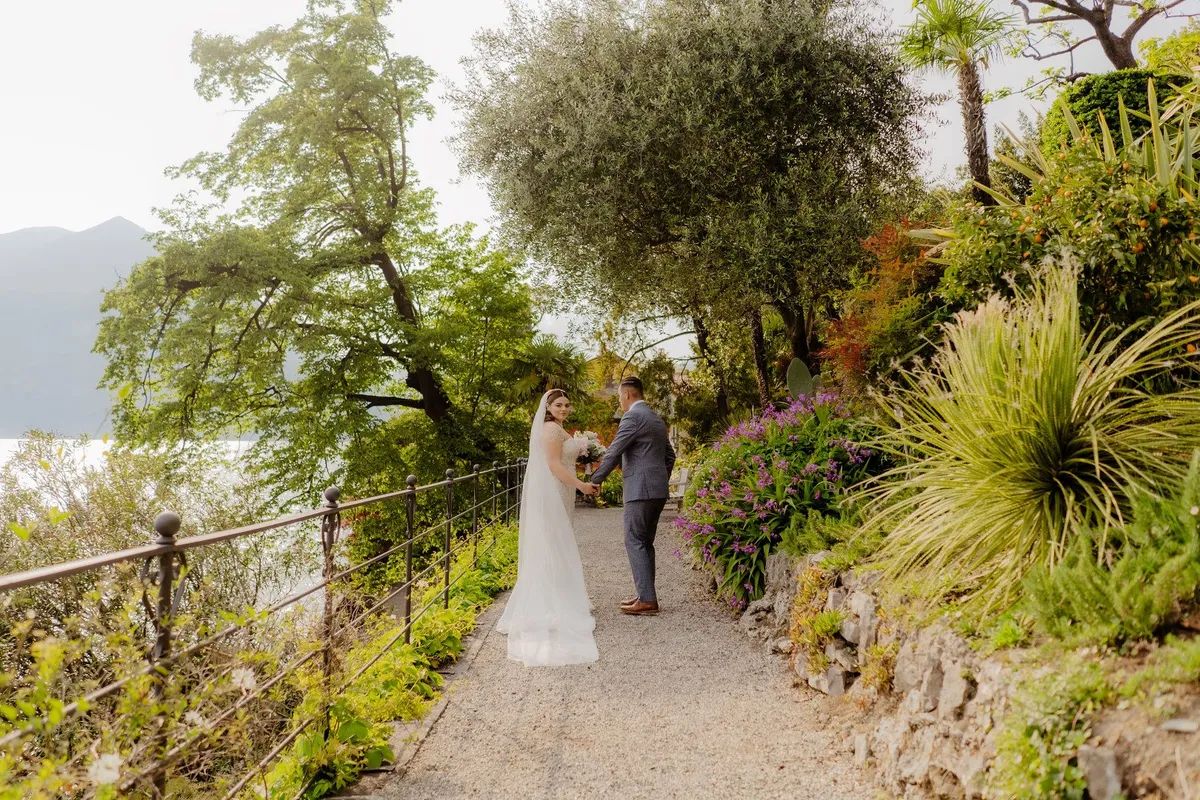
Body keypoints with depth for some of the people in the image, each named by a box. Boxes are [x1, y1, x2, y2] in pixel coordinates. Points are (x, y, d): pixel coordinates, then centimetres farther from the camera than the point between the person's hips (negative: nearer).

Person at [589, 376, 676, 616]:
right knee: (645, 542, 14)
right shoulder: (657, 419, 18)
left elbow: (614, 452, -12)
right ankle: (646, 595, 16)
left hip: (640, 490, -9)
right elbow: (670, 455, 24)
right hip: (659, 491, 9)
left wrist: (596, 480, -2)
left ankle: (647, 600, -9)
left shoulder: (632, 417, -10)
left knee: (635, 542, -6)